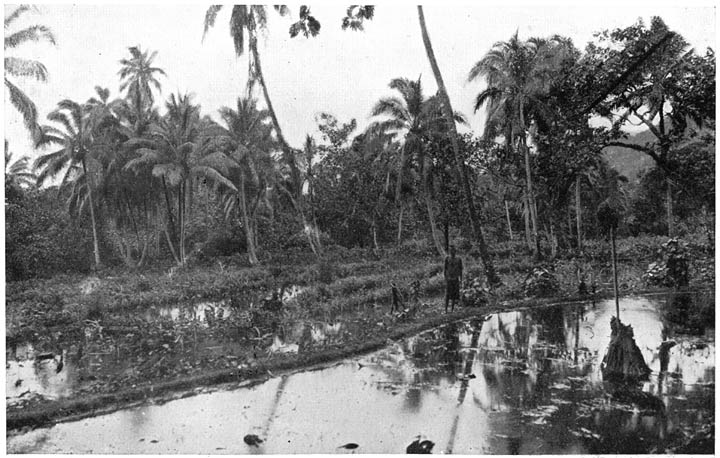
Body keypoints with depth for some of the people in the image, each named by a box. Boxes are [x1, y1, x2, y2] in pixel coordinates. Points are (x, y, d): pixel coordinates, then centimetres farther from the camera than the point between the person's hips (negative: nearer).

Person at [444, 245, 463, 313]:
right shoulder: (447, 259, 0)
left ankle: (453, 308, 15)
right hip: (449, 279, -2)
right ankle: (446, 309, -4)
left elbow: (460, 270, 10)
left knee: (454, 294, 5)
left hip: (456, 279, 2)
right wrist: (445, 278, -5)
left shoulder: (458, 259, 5)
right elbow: (445, 269, 1)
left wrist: (461, 280, 5)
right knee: (447, 294, -6)